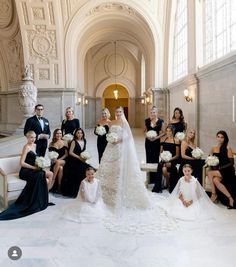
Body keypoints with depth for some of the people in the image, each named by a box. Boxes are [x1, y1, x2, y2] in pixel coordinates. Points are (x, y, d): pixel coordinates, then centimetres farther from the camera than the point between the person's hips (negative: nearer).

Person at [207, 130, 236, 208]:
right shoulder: (213, 148, 7)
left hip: (226, 171, -4)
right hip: (216, 170, 4)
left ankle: (214, 194, -11)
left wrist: (220, 168, -15)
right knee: (215, 180, -30)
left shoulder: (228, 149, -6)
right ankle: (230, 198, -13)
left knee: (210, 173, -27)